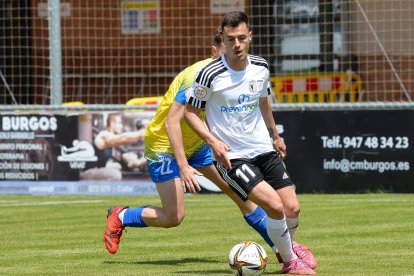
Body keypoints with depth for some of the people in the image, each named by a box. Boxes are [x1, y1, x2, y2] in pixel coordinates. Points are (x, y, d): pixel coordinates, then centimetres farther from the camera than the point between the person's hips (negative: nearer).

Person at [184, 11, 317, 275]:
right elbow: (190, 111, -6)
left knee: (292, 208, 0)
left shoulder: (261, 68, 0)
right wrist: (213, 141, -17)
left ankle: (289, 245, 36)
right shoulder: (210, 74, -16)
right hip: (231, 156, -5)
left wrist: (275, 135, 27)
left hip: (264, 149, 5)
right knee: (275, 205, -20)